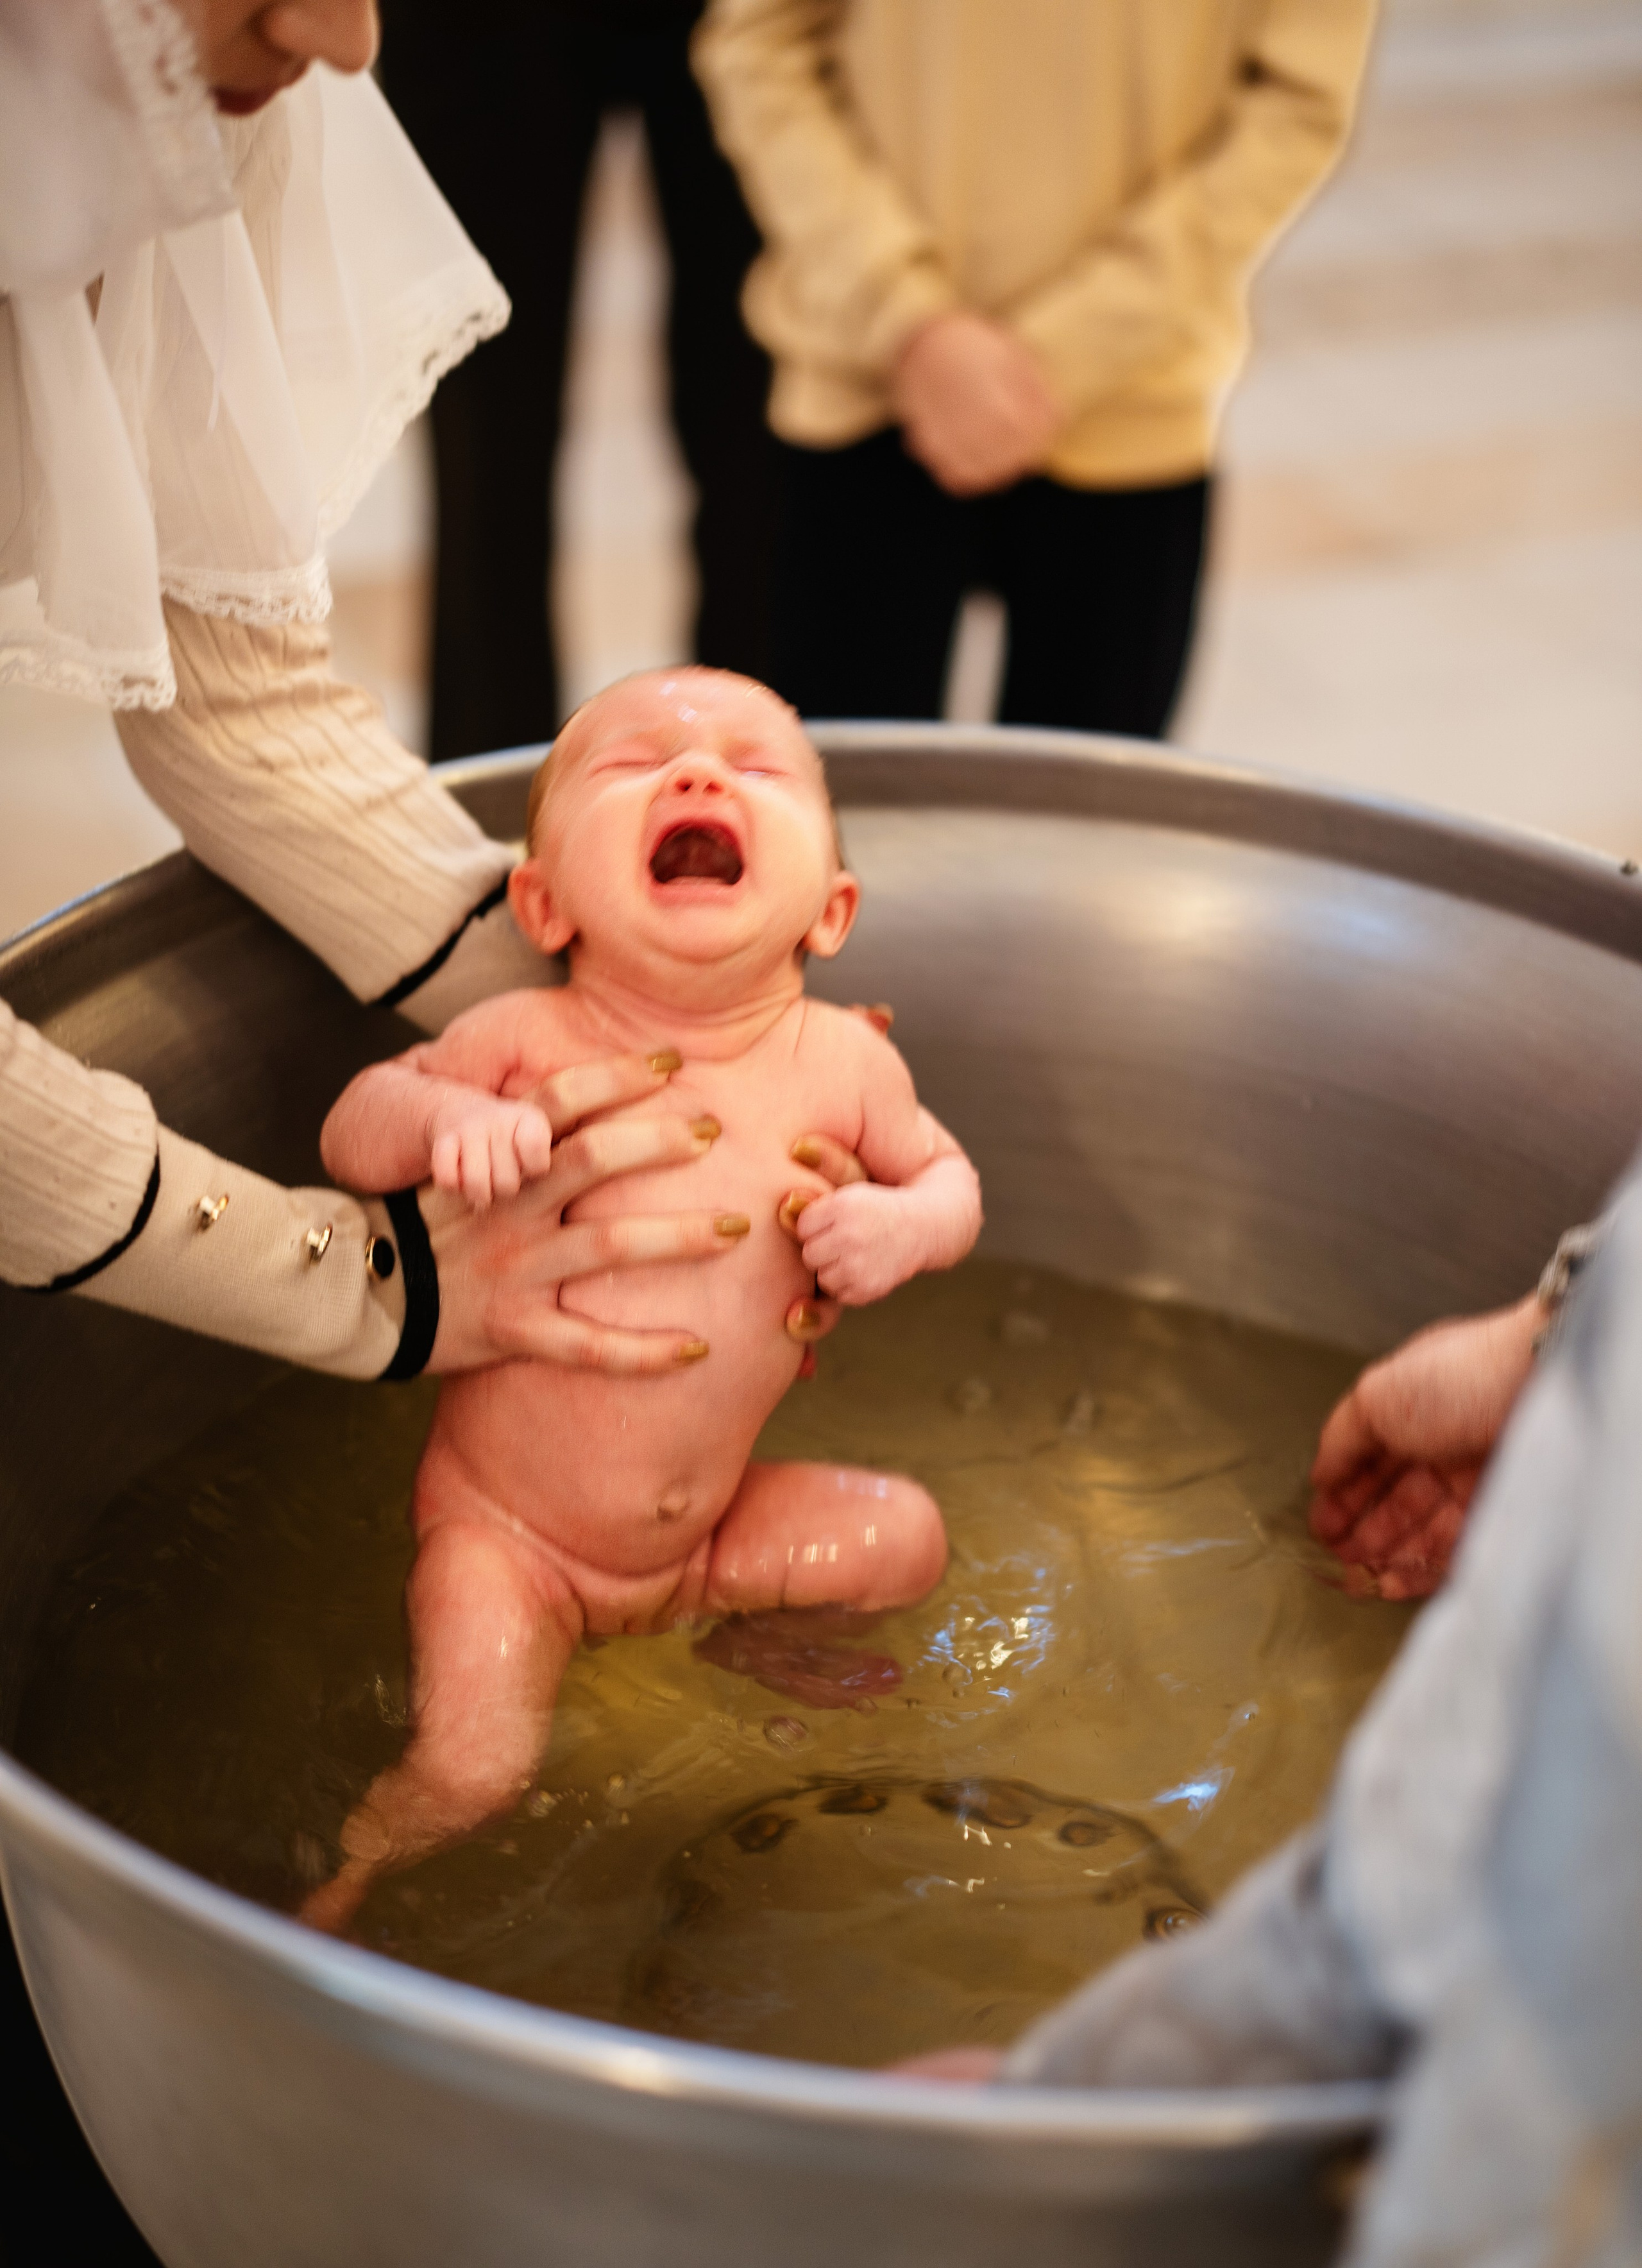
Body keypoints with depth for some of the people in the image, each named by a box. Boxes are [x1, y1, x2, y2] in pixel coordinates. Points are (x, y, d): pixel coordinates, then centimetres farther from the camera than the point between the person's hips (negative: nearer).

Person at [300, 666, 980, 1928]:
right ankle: (337, 1885, 17)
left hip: (710, 1526, 4)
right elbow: (351, 1130, -5)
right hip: (504, 1529, -3)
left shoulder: (843, 1065, -11)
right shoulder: (528, 1044, -19)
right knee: (473, 1774, -17)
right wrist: (442, 1117, -29)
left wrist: (905, 1224, -17)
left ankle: (727, 1619, 28)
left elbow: (948, 1175, 7)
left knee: (907, 1540, 0)